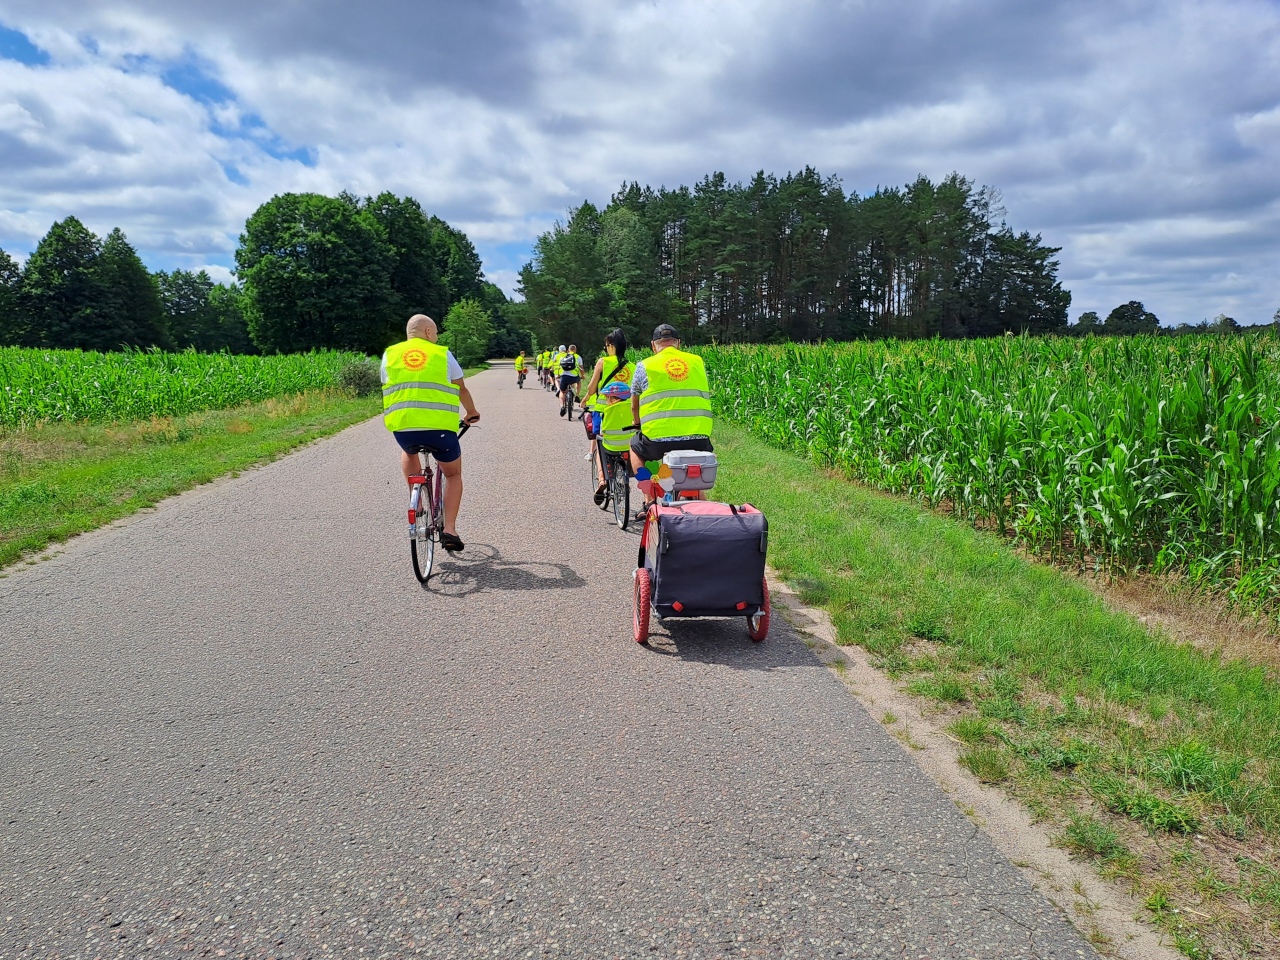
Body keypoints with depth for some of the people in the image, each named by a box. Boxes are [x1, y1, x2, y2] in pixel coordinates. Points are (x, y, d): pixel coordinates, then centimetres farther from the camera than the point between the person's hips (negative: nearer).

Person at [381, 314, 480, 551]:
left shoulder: (390, 354, 16)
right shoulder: (442, 354, 10)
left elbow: (388, 388, 22)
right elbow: (461, 389, 19)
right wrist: (472, 412, 37)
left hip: (402, 426, 2)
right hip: (440, 427, -2)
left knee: (409, 452, 38)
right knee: (453, 473, 22)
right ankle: (450, 530, 9)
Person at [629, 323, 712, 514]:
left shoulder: (644, 366, 7)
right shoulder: (698, 362, 13)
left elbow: (634, 406, 18)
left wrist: (637, 423, 40)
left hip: (659, 440, -2)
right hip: (699, 439, 3)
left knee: (636, 447, 28)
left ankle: (650, 498, 18)